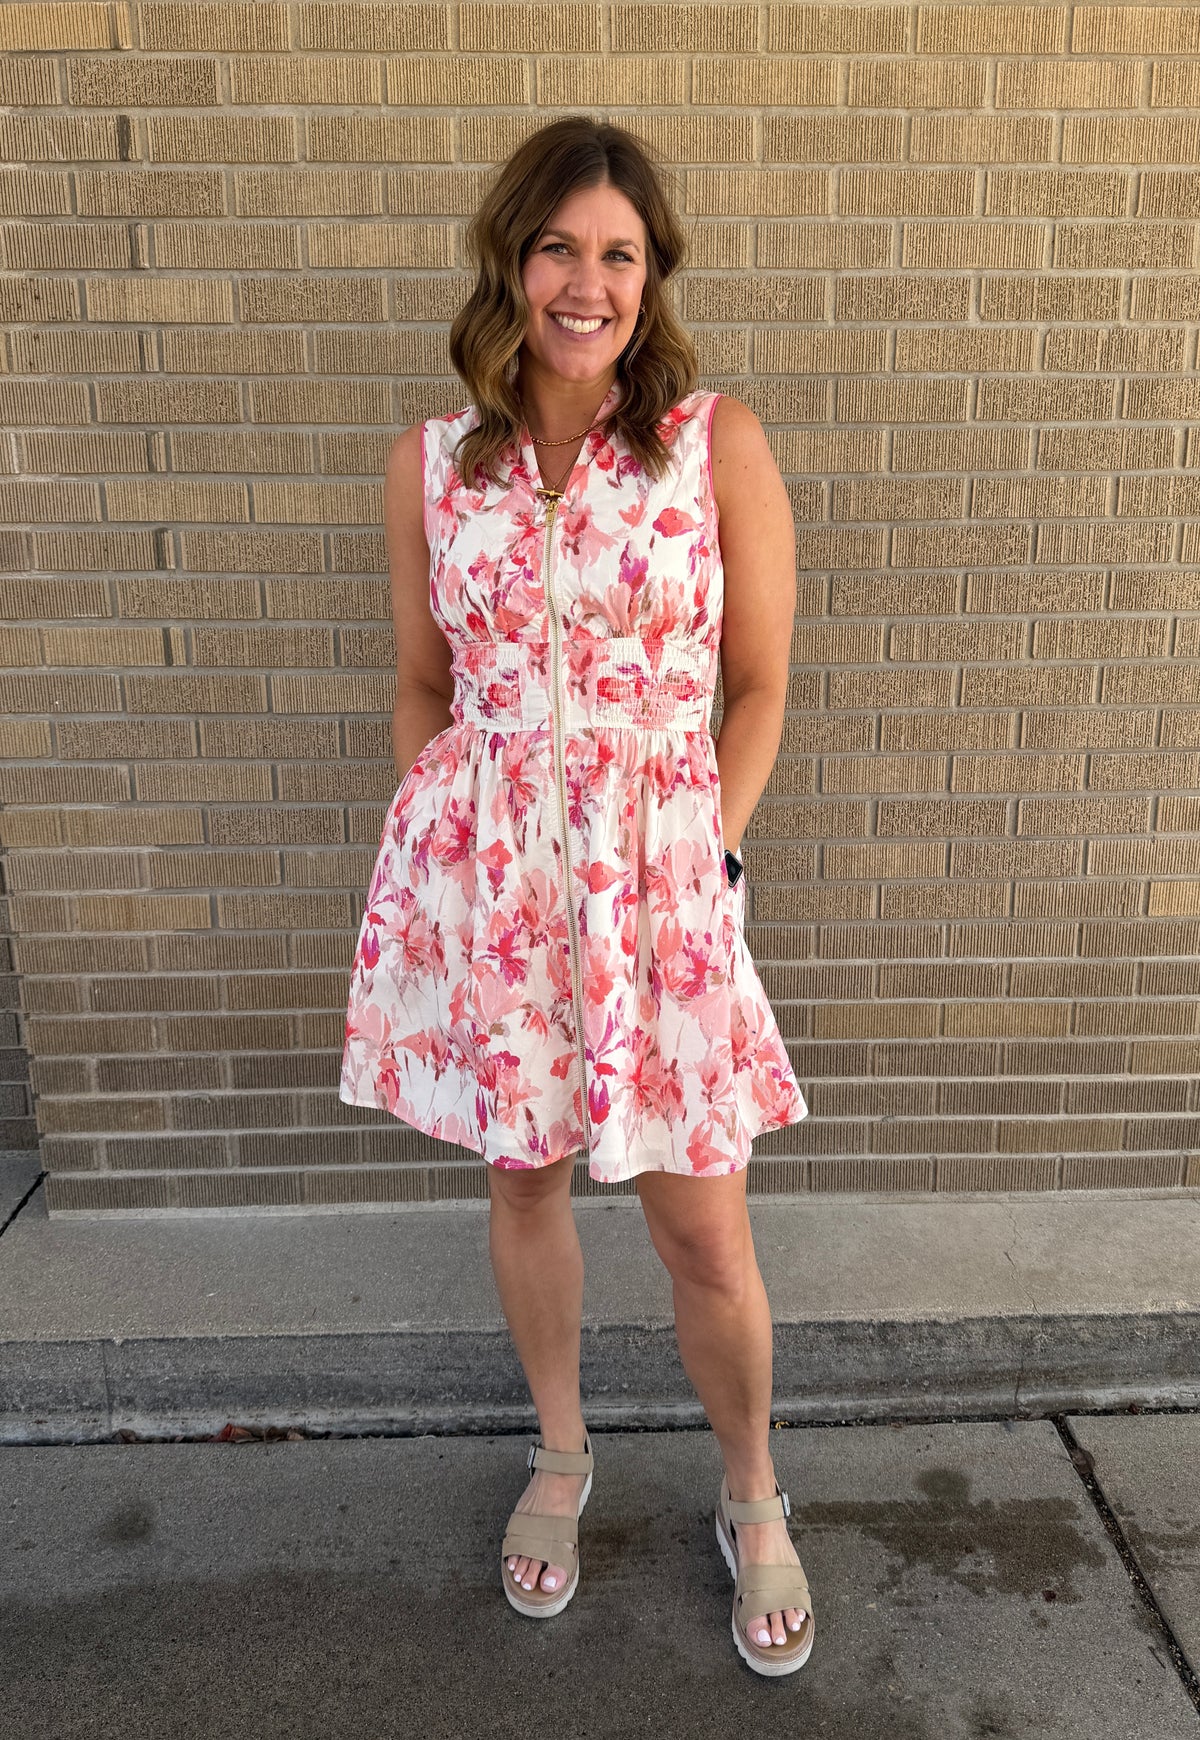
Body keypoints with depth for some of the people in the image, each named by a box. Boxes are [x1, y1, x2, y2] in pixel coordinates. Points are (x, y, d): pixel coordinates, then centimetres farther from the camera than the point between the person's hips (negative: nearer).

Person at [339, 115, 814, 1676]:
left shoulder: (720, 444, -2)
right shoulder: (431, 464, 4)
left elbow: (759, 686, 1)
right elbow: (424, 685, 12)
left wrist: (707, 853, -6)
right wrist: (445, 841, 4)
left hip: (659, 870, -2)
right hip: (478, 869, 3)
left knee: (704, 1231, 5)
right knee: (523, 1179, 17)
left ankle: (753, 1499, 35)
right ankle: (560, 1454, 44)